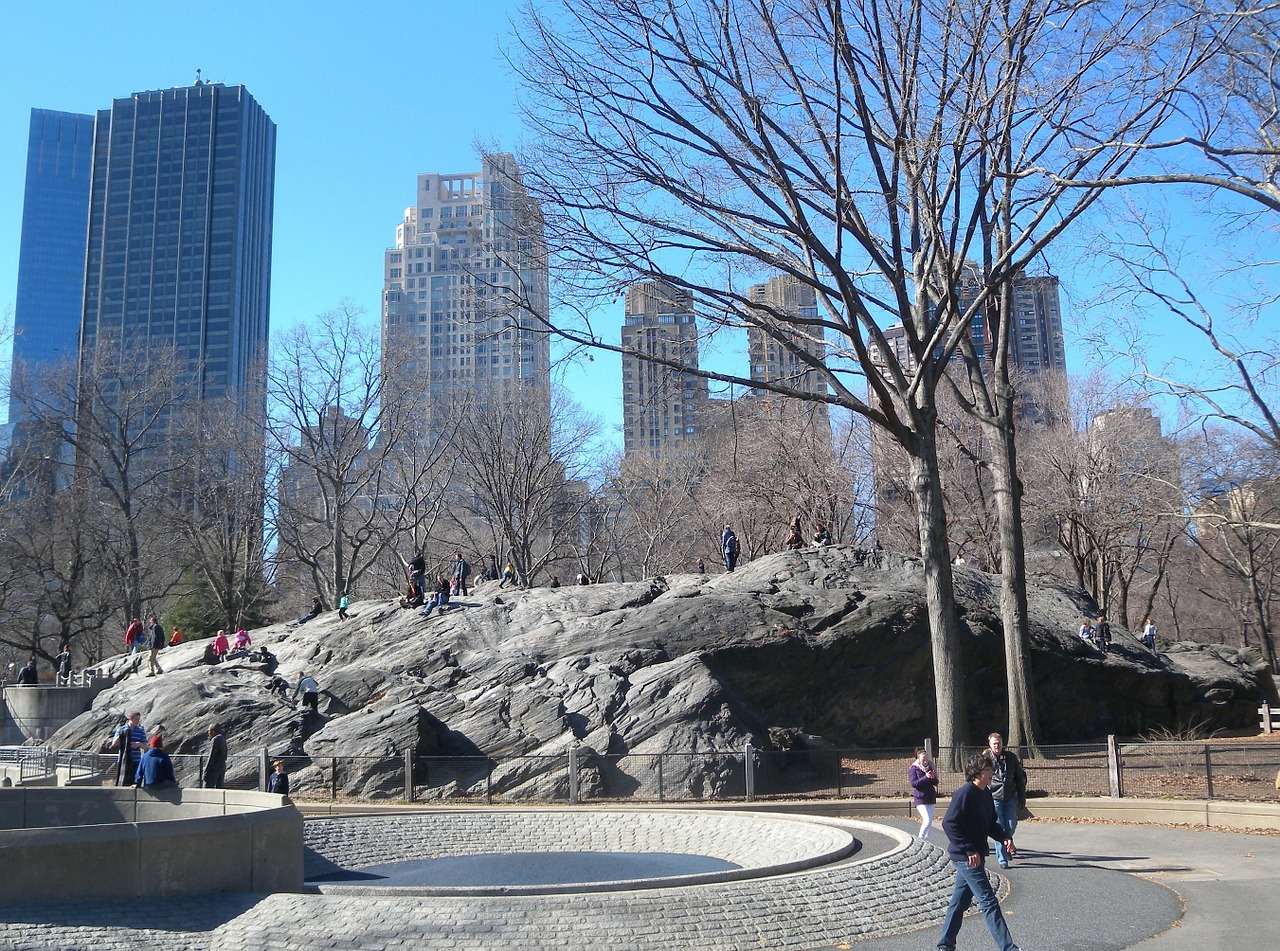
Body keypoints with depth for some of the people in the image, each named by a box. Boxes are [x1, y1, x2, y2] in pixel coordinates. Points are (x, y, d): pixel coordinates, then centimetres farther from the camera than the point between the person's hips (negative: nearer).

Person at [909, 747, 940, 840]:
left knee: (930, 822, 9)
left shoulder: (930, 767, 9)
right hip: (920, 799, -6)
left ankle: (926, 840, 20)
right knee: (927, 821, -15)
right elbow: (913, 783, -16)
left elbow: (936, 783, 9)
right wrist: (926, 777, -24)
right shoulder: (914, 768, -7)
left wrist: (933, 778, -14)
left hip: (931, 799, 6)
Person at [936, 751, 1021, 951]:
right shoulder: (965, 793, -19)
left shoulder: (986, 794, 9)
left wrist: (1004, 837, -1)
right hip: (965, 857, -9)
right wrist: (969, 850, -23)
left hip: (975, 856, 9)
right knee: (989, 902, -7)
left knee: (960, 901, 16)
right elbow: (949, 824, -22)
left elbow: (991, 824, 19)